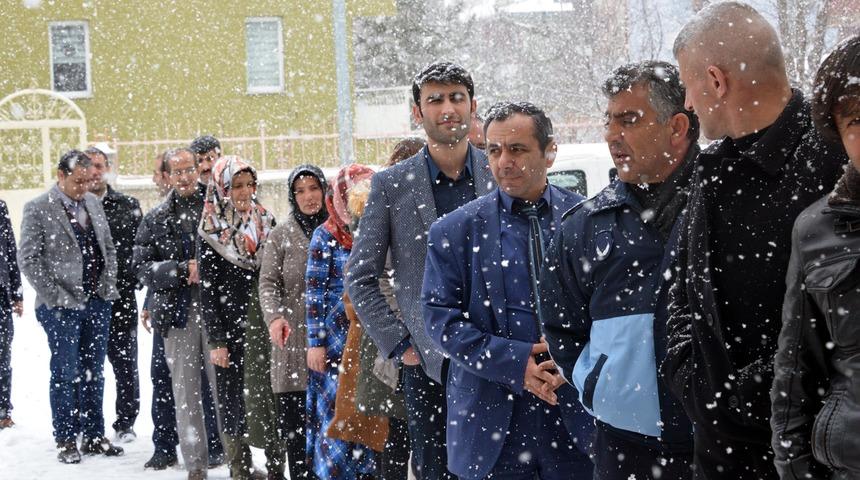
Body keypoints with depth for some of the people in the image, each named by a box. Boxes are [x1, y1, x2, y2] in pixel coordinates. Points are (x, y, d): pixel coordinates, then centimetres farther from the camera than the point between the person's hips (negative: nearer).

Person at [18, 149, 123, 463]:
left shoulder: (93, 203, 10)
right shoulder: (37, 209, -7)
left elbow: (109, 248, 16)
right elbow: (28, 260, -9)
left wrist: (108, 285, 4)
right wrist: (57, 296, -13)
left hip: (98, 303, 5)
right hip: (62, 308, -5)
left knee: (93, 373, 10)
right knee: (65, 374, 2)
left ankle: (93, 436, 19)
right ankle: (66, 441, 12)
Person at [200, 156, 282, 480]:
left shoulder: (265, 223, 8)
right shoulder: (213, 234, -2)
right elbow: (208, 293, -3)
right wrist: (216, 340, -8)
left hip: (265, 325, 3)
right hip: (232, 329, -3)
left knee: (271, 396, 3)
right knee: (233, 398, 2)